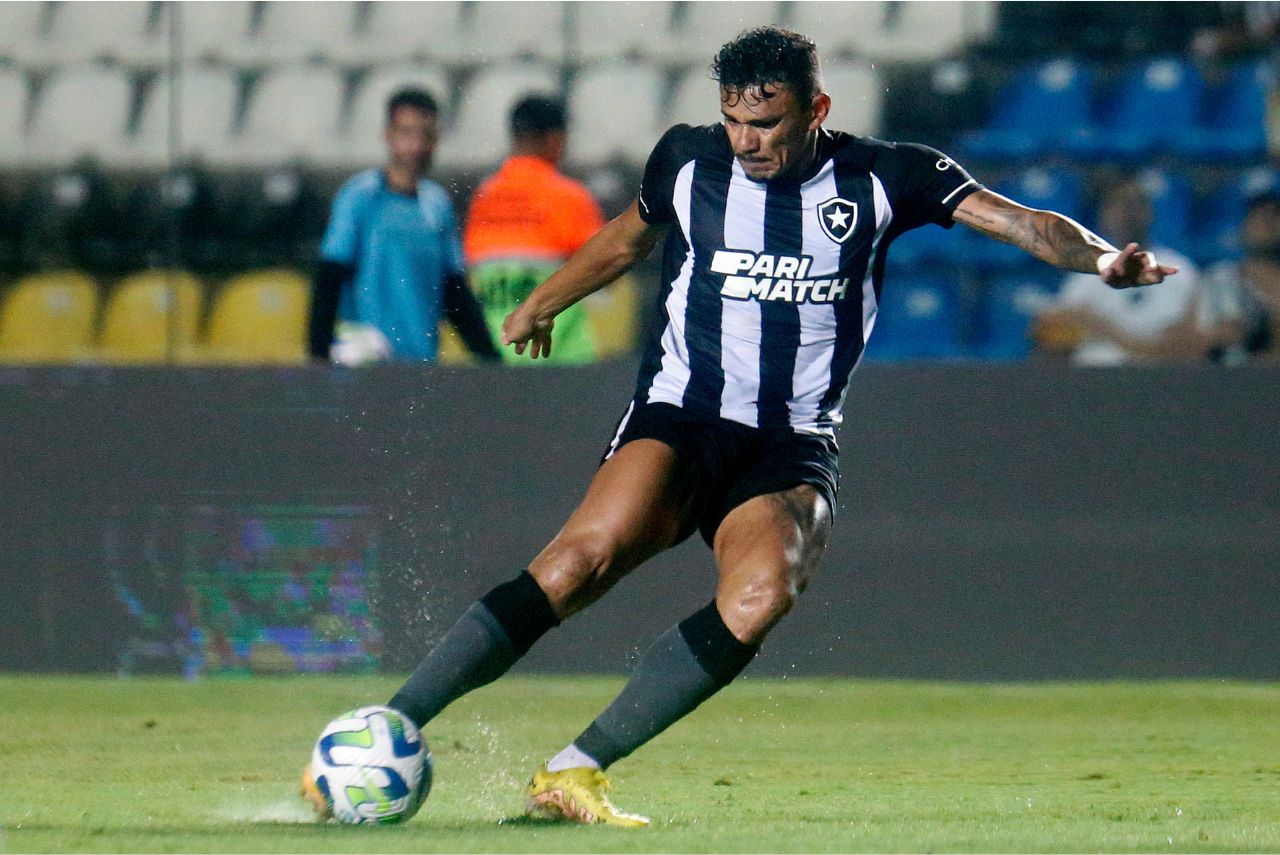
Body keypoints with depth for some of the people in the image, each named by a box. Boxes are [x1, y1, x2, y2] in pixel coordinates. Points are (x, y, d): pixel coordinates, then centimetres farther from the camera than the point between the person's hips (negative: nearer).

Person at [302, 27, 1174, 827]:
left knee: (764, 590, -32)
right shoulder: (686, 161, 6)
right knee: (589, 553, -30)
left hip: (793, 448, 1)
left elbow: (1021, 221, -3)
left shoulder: (881, 179, 2)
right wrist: (543, 303, 39)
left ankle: (573, 772, -26)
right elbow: (628, 237, 27)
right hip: (680, 421, 0)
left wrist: (1101, 258, -22)